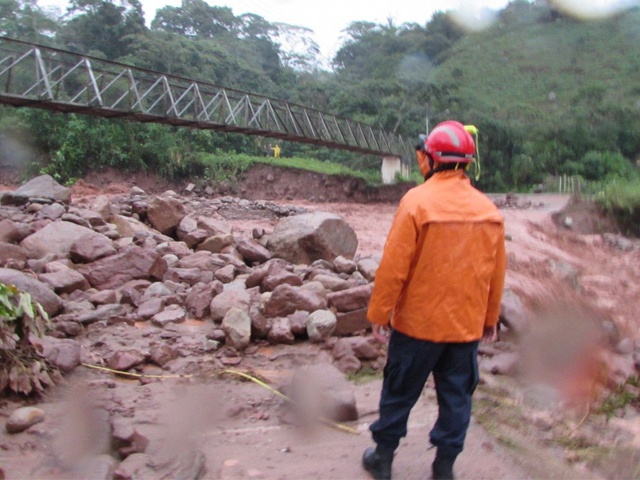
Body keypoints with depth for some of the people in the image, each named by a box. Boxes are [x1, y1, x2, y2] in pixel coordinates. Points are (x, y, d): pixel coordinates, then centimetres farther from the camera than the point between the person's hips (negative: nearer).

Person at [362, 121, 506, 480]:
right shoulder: (489, 210, 0)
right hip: (468, 325, 4)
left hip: (418, 322, -4)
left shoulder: (417, 201, -16)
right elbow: (497, 272, 8)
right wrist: (490, 319, 19)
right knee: (456, 396, 15)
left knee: (399, 392, 12)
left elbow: (393, 267, -16)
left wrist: (379, 314, -6)